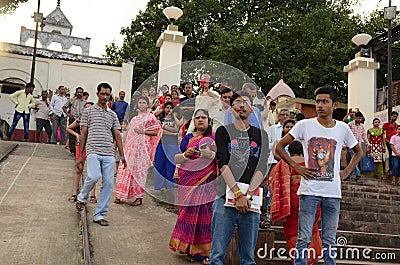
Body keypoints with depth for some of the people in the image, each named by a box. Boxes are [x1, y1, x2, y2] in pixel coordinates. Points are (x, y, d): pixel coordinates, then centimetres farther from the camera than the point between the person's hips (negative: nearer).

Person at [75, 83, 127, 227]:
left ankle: (99, 215, 10)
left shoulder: (113, 114, 17)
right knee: (94, 176, -24)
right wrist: (80, 156, 4)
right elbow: (83, 134, 7)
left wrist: (122, 155, 7)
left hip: (109, 154, 3)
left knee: (108, 184, -2)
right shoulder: (88, 111, 9)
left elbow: (117, 135, 15)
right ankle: (81, 198, 7)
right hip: (93, 151, -3)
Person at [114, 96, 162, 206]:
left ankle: (139, 197, 2)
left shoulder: (150, 117, 0)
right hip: (130, 147, 6)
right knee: (125, 169, 3)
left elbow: (156, 132, -5)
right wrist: (125, 146, 18)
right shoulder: (135, 118, 20)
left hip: (142, 147, -6)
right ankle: (120, 195, 9)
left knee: (138, 170, -5)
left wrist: (143, 131, -15)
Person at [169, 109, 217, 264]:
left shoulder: (215, 137, 8)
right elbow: (176, 159, 9)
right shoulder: (188, 138, 12)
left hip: (207, 183, -1)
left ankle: (205, 252, 3)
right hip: (189, 181, 2)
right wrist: (185, 155, -11)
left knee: (206, 215, -4)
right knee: (189, 213, -1)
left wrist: (211, 154, -16)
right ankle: (189, 249, 11)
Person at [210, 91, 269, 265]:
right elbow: (223, 164, -4)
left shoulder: (261, 135, 14)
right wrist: (238, 194, -14)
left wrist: (248, 195, -11)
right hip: (225, 198, -2)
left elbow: (262, 168, 2)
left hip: (251, 199, 2)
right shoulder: (223, 132, 9)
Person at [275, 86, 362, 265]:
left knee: (330, 241, 11)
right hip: (309, 191, -2)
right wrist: (296, 167, -5)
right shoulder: (304, 125, -1)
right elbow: (279, 146, 3)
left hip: (333, 193, 3)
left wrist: (346, 171, 8)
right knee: (304, 239, 0)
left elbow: (358, 151, 22)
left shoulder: (342, 128, 6)